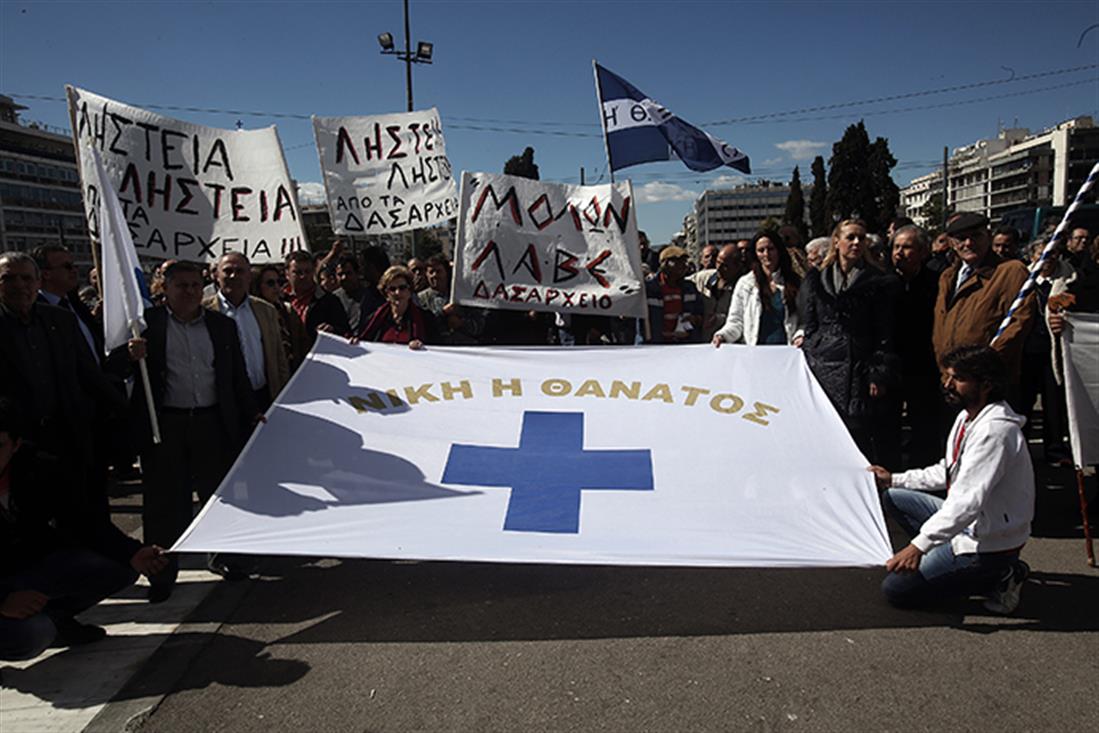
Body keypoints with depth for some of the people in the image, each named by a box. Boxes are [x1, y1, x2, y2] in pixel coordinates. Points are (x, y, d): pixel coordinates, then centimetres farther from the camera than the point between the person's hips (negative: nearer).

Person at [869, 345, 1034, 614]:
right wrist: (894, 480, 15)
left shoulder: (995, 430, -27)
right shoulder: (967, 417, 4)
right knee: (894, 498, 12)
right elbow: (948, 472, 19)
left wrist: (919, 545, -38)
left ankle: (997, 578, -3)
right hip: (969, 523, 10)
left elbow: (969, 501, -34)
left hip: (991, 542, -10)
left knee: (895, 589, -10)